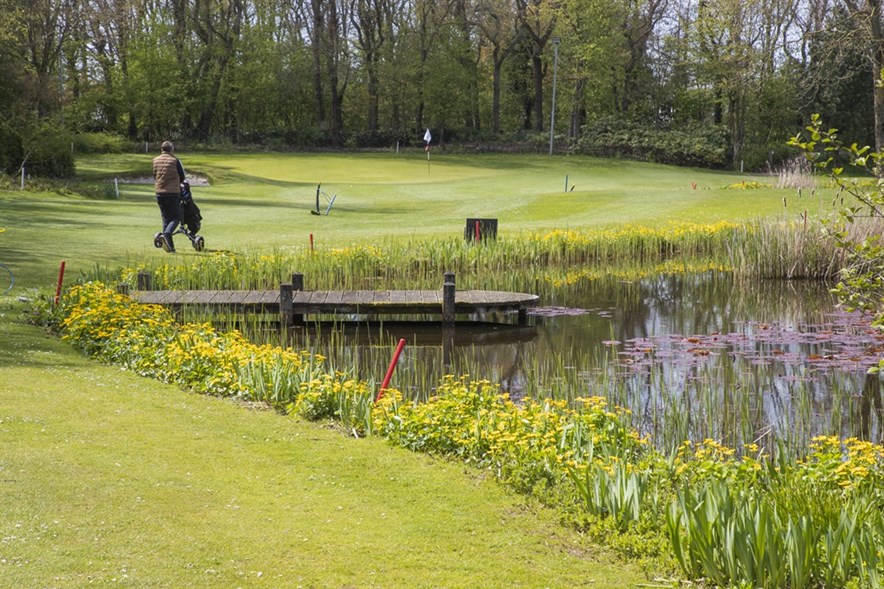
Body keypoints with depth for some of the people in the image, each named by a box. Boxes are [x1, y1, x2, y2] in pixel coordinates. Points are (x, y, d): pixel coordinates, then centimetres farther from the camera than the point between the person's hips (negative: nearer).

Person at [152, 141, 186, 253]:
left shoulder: (156, 160, 6)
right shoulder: (175, 160, -6)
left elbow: (154, 176, 14)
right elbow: (182, 177, 3)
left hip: (159, 192, 4)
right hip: (173, 192, -4)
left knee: (165, 218, 11)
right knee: (176, 217, 3)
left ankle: (169, 246, 8)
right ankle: (166, 234, -24)